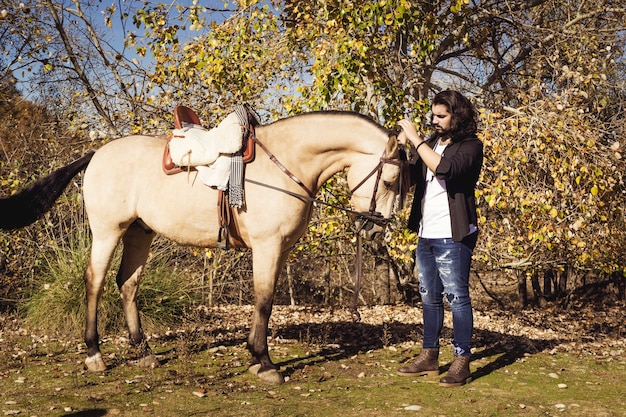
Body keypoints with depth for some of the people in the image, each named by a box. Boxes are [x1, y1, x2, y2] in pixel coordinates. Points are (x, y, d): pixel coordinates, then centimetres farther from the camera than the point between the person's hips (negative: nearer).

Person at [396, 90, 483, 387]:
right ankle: (429, 356, 23)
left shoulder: (470, 146, -8)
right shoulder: (431, 144, 13)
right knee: (429, 298, 14)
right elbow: (409, 177, 12)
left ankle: (461, 362, 2)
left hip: (452, 237, -8)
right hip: (425, 235, 8)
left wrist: (415, 139, -21)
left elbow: (444, 168, -27)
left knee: (457, 296, -4)